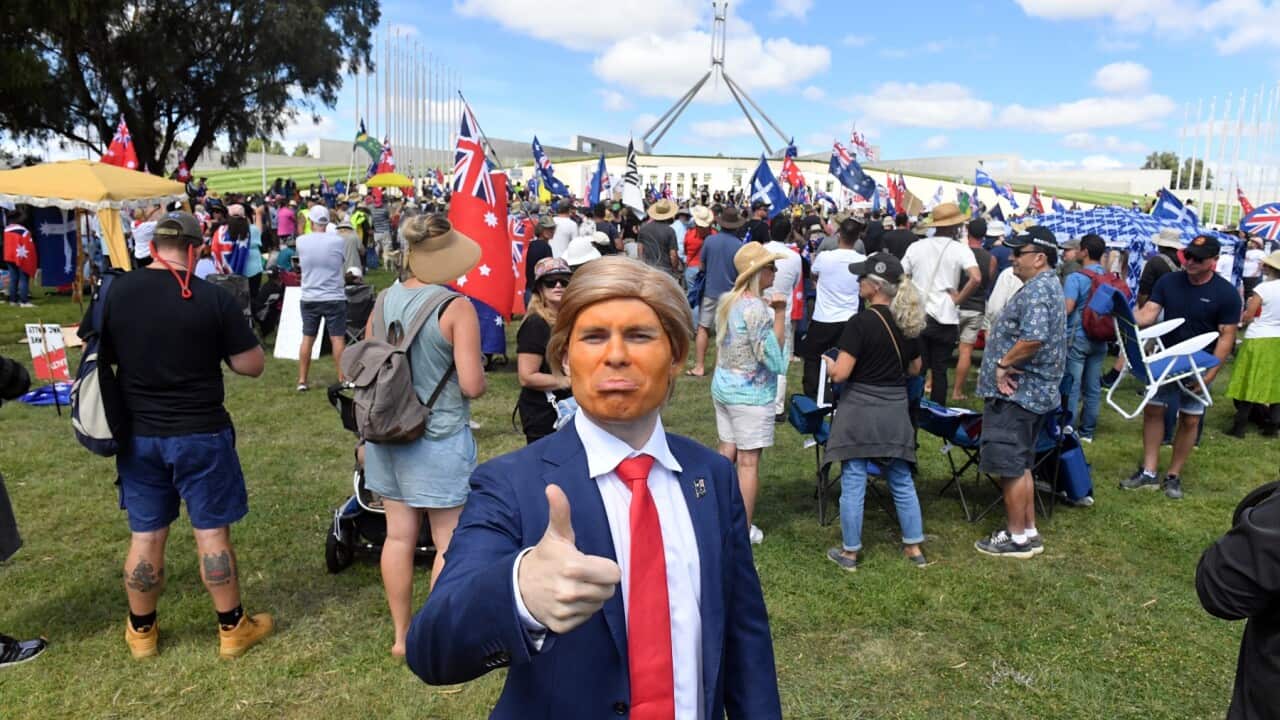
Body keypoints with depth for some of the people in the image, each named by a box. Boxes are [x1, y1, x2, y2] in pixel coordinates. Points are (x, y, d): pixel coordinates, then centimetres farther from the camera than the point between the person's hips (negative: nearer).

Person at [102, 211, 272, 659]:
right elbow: (252, 366, -10)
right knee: (211, 531, 6)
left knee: (145, 535, 14)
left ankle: (141, 631, 30)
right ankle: (233, 628, 18)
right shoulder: (214, 298, -14)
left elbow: (100, 357, 11)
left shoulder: (115, 293, -2)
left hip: (137, 433, 4)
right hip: (200, 434, -3)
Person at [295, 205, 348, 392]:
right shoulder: (337, 240, -10)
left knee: (307, 338, 11)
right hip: (334, 297, -3)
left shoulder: (301, 241, -3)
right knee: (338, 339, 2)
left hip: (309, 298, 3)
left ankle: (302, 381, 15)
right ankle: (342, 379, 5)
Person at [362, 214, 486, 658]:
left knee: (398, 535, 15)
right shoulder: (456, 308, -16)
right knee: (449, 542, 8)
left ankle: (402, 636, 29)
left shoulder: (384, 300, 0)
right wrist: (477, 370, 3)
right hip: (440, 439, -6)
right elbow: (472, 386, -20)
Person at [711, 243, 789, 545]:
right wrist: (780, 314, -22)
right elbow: (772, 358, -21)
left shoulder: (727, 301, 6)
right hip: (751, 393, -8)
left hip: (723, 386, 8)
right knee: (748, 461, 1)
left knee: (727, 452, 16)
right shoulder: (757, 308, -21)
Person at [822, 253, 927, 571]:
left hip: (860, 411, -6)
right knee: (901, 482, 17)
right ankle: (914, 547, 27)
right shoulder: (906, 322, 3)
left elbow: (840, 374, -19)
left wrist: (828, 362, 2)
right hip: (895, 412, 6)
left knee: (853, 484, 5)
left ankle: (849, 552, 16)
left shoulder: (861, 323, -17)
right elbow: (915, 369, 14)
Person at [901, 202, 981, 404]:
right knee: (940, 370, 8)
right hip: (945, 319, -2)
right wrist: (958, 299, -9)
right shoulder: (960, 249, -6)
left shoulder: (916, 246, 4)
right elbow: (976, 279, -21)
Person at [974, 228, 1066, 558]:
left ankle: (1017, 537, 8)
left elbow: (1033, 338, -32)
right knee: (1020, 465, 17)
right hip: (1029, 392, 11)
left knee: (1011, 467, -2)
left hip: (1015, 392, -11)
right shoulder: (1048, 285, 17)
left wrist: (1003, 363, -18)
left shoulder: (1037, 290, -18)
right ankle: (1029, 532, 26)